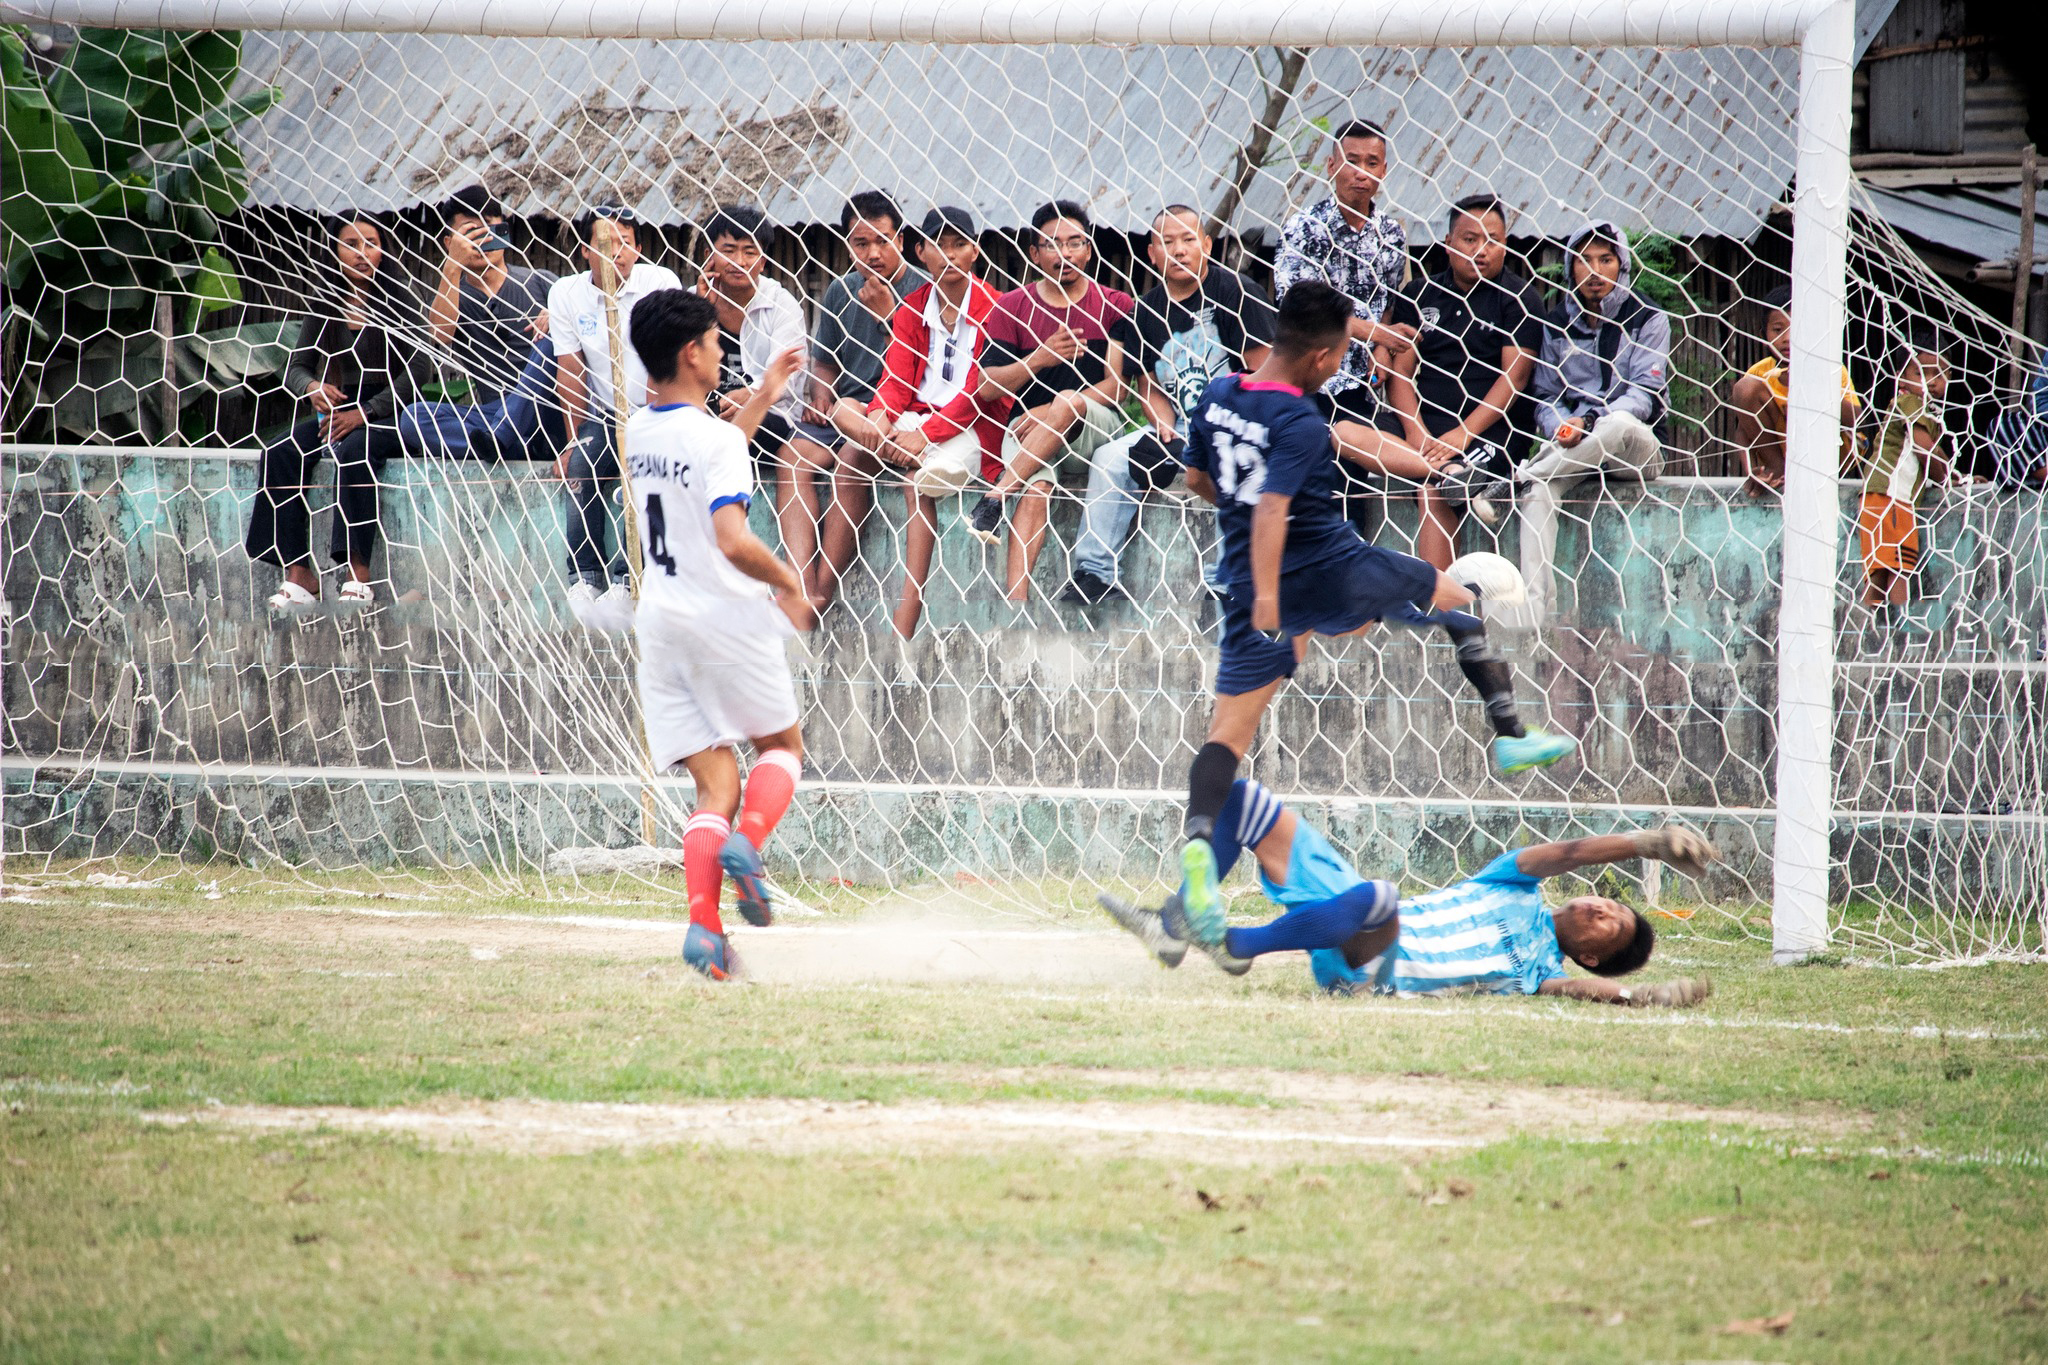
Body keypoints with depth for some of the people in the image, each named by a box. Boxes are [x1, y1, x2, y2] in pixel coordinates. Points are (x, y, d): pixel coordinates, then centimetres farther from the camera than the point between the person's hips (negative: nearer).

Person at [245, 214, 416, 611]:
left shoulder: (396, 301, -6)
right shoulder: (326, 302, 9)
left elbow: (413, 373, -11)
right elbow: (296, 366, 10)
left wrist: (367, 413, -20)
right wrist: (313, 388, -14)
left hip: (388, 414, -5)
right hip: (339, 410, 5)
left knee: (353, 451, -36)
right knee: (281, 454, -22)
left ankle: (358, 575, -37)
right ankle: (298, 574, -27)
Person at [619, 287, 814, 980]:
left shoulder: (640, 430, 8)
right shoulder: (717, 439, -15)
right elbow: (733, 542, -25)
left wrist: (762, 396, 36)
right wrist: (788, 582, -8)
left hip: (661, 627, 6)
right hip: (726, 618, -6)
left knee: (715, 783, 4)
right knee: (780, 746, 17)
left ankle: (703, 922, -16)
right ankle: (746, 841, -12)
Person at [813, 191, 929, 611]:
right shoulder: (841, 293, 16)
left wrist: (886, 313, -12)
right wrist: (821, 399, 6)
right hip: (843, 414, 5)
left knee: (852, 458, -34)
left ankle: (824, 590, -33)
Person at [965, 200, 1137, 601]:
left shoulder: (1114, 307, 6)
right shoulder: (1012, 308, 9)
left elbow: (1117, 386, -3)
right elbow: (987, 388, 2)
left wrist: (1055, 411, -15)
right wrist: (1039, 360, -15)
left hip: (1096, 429, -1)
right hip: (1028, 428, 1)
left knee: (1068, 402, -35)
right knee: (1036, 489, -31)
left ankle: (994, 501, -34)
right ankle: (1017, 597, -45)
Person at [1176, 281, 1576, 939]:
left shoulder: (1216, 397, 3)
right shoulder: (1301, 426, -19)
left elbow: (1197, 479, 18)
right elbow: (1272, 508, -31)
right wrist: (1266, 598, -37)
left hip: (1256, 586, 5)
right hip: (1335, 572, -5)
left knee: (1228, 732, 2)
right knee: (1457, 599, 21)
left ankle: (1199, 840, -23)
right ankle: (1511, 734, 24)